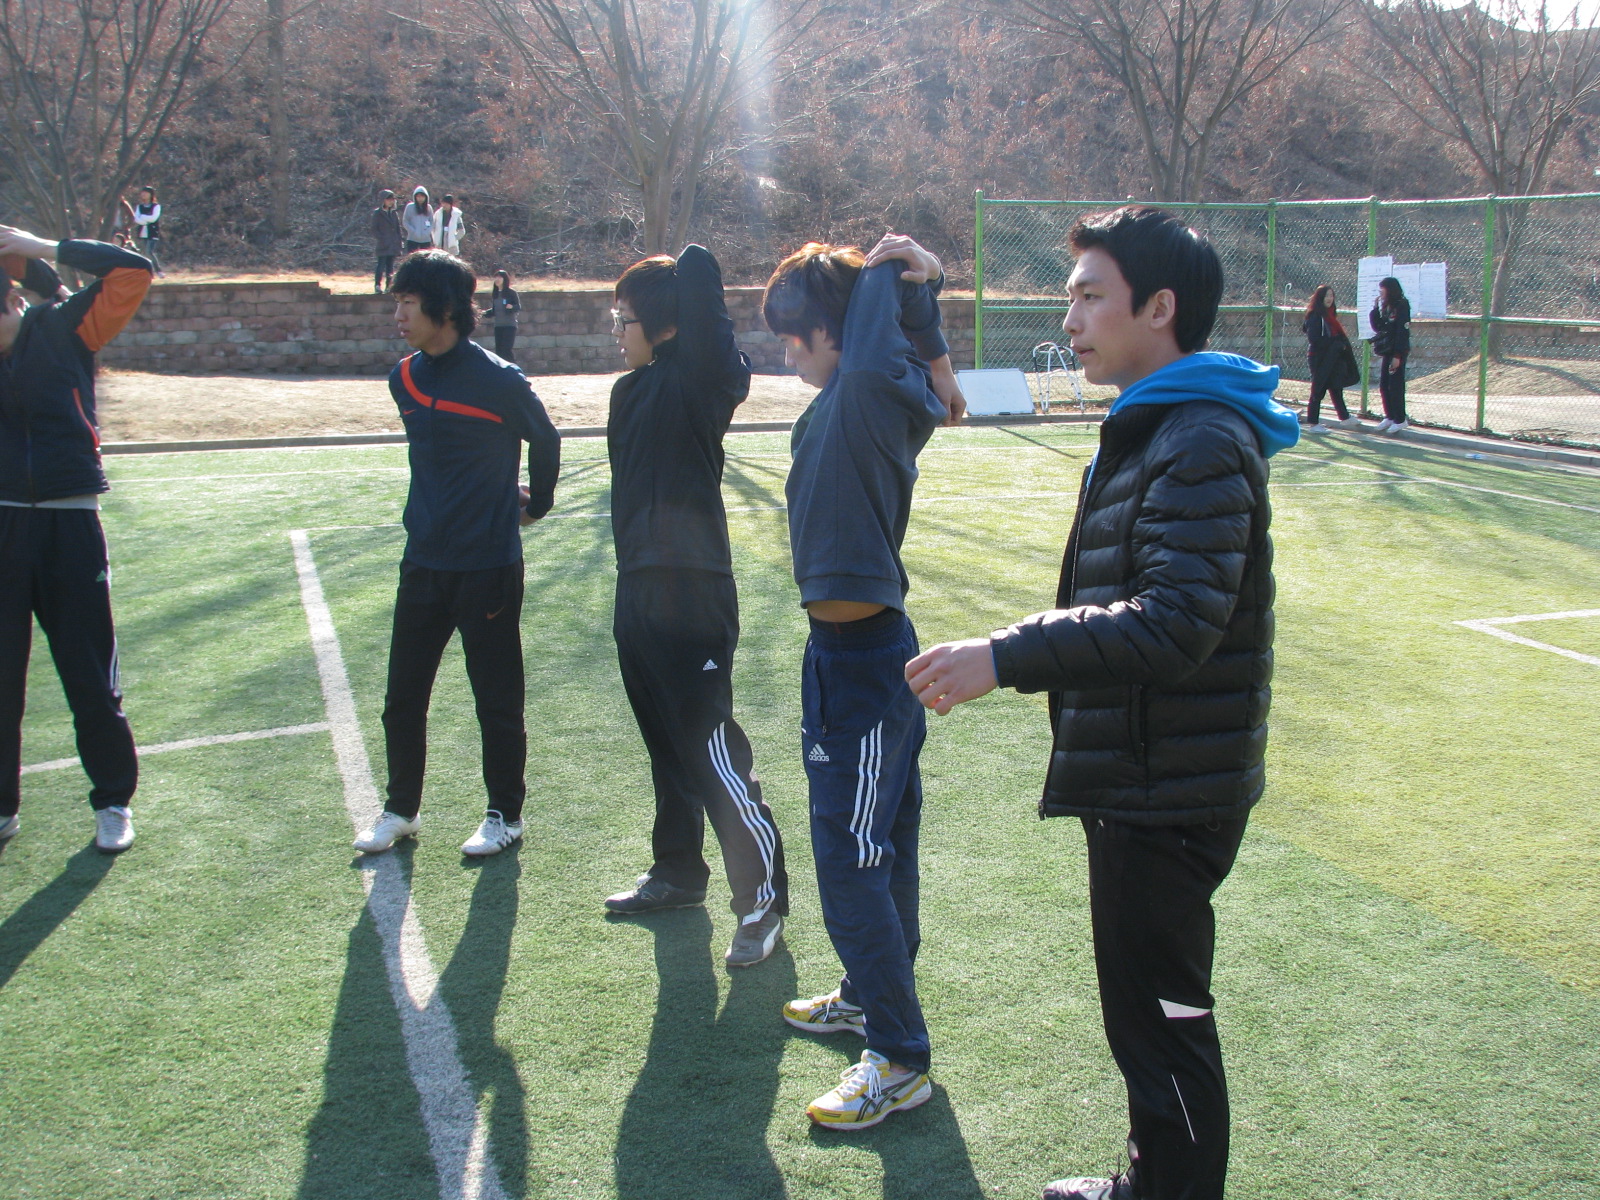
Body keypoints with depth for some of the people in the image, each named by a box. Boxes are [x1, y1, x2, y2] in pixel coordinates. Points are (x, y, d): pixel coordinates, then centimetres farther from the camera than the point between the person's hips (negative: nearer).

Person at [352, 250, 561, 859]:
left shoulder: (499, 381, -14)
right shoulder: (404, 379, 4)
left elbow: (545, 438, 3)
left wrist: (536, 505, 13)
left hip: (489, 568, -5)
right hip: (423, 562, 6)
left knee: (497, 700, 7)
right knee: (402, 697, 11)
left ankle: (505, 815, 22)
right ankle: (401, 809, 28)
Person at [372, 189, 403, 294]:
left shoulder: (394, 213, 15)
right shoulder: (377, 213, 0)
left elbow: (398, 229, 16)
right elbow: (374, 230, -4)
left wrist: (399, 245, 8)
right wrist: (382, 240, -15)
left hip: (393, 245, 5)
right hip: (382, 246, -5)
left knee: (390, 266, 5)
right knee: (381, 264, -11)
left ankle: (388, 287, 8)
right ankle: (377, 286, -11)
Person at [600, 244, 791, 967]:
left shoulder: (697, 384, -14)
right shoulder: (632, 393, 12)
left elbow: (698, 274, -25)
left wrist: (694, 267, -5)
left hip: (693, 599, -9)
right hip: (639, 595, 9)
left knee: (713, 752, -5)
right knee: (666, 746, 21)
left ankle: (762, 901, 7)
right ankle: (677, 873, 37)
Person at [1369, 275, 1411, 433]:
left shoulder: (1401, 306, -12)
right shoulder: (1386, 307, 13)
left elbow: (1403, 332, -16)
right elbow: (1377, 327, 14)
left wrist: (1397, 356, -19)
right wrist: (1375, 309, 3)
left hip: (1398, 352, -8)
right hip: (1387, 352, 8)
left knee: (1395, 386, -5)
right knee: (1384, 385, 9)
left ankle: (1400, 420, 2)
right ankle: (1389, 417, 19)